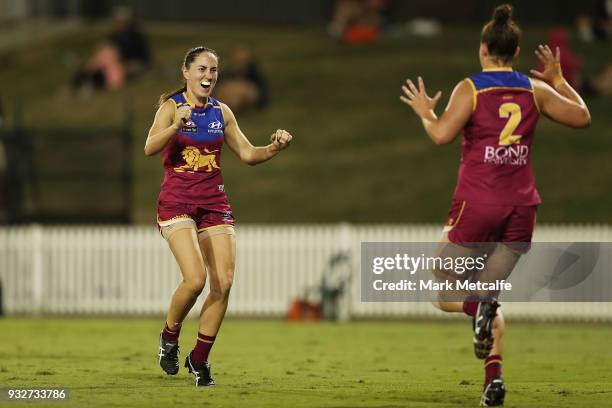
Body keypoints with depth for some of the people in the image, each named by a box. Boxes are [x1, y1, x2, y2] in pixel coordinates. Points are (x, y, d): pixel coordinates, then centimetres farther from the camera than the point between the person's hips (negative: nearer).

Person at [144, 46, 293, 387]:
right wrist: (177, 125, -37)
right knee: (195, 278, -20)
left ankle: (200, 358, 10)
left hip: (214, 202, 5)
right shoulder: (171, 107, -5)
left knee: (223, 283, -6)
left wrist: (275, 148, -5)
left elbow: (248, 154, 14)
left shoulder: (221, 112, 9)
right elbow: (150, 148, -20)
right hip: (177, 201, -5)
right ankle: (170, 336, 8)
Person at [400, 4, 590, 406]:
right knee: (490, 294, 13)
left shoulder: (470, 89, -6)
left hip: (477, 204, -4)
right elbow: (582, 117, 16)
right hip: (520, 207, 4)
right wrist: (558, 79, 28)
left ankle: (478, 307, -24)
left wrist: (425, 112, 3)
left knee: (444, 294, 11)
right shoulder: (535, 89, 5)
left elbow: (442, 134, -17)